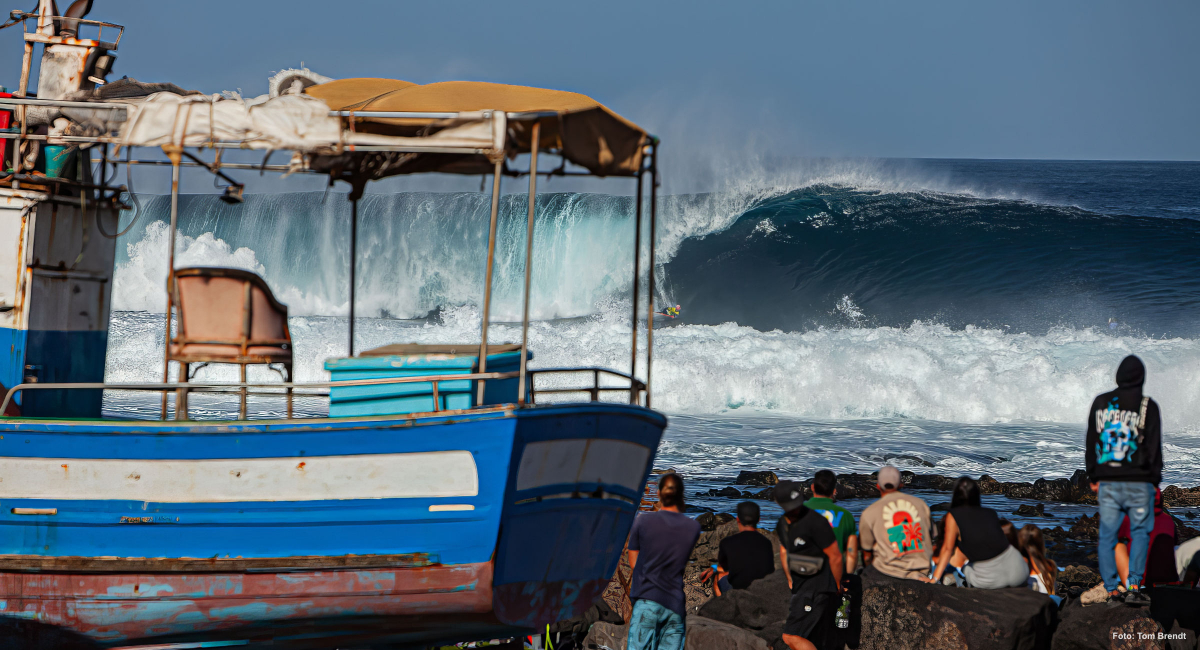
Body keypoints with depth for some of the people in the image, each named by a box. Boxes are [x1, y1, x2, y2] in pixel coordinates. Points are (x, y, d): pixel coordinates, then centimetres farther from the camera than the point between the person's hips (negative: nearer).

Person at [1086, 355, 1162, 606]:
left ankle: (1112, 589, 5)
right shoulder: (1147, 406, -5)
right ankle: (1133, 585, -4)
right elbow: (1154, 446, -2)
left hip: (1107, 481, 3)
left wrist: (1093, 477, 20)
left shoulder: (1100, 404, 7)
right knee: (1140, 532, 7)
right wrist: (1154, 478, 8)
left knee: (1107, 535, 7)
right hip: (1138, 481, -3)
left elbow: (1090, 444, 13)